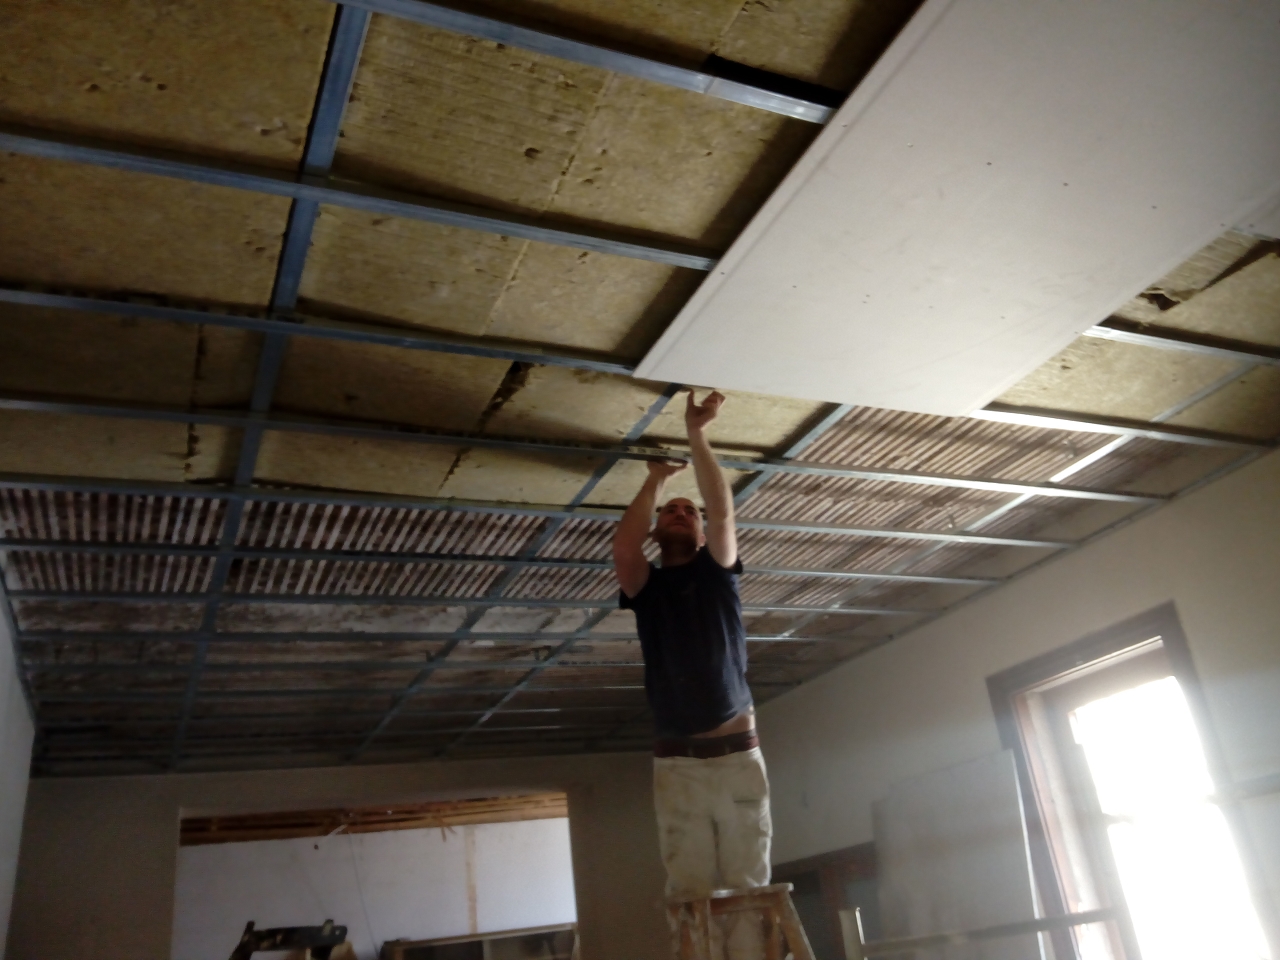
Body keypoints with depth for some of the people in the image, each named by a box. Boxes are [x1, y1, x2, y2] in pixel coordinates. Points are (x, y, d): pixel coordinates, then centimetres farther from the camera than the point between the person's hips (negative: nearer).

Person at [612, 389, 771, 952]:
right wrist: (654, 482, 2)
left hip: (738, 753, 0)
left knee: (747, 889, -2)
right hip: (677, 762, 0)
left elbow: (723, 511, -7)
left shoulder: (717, 571, 11)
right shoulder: (645, 585, 11)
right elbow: (622, 547, -11)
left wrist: (696, 435, -10)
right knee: (691, 895, -4)